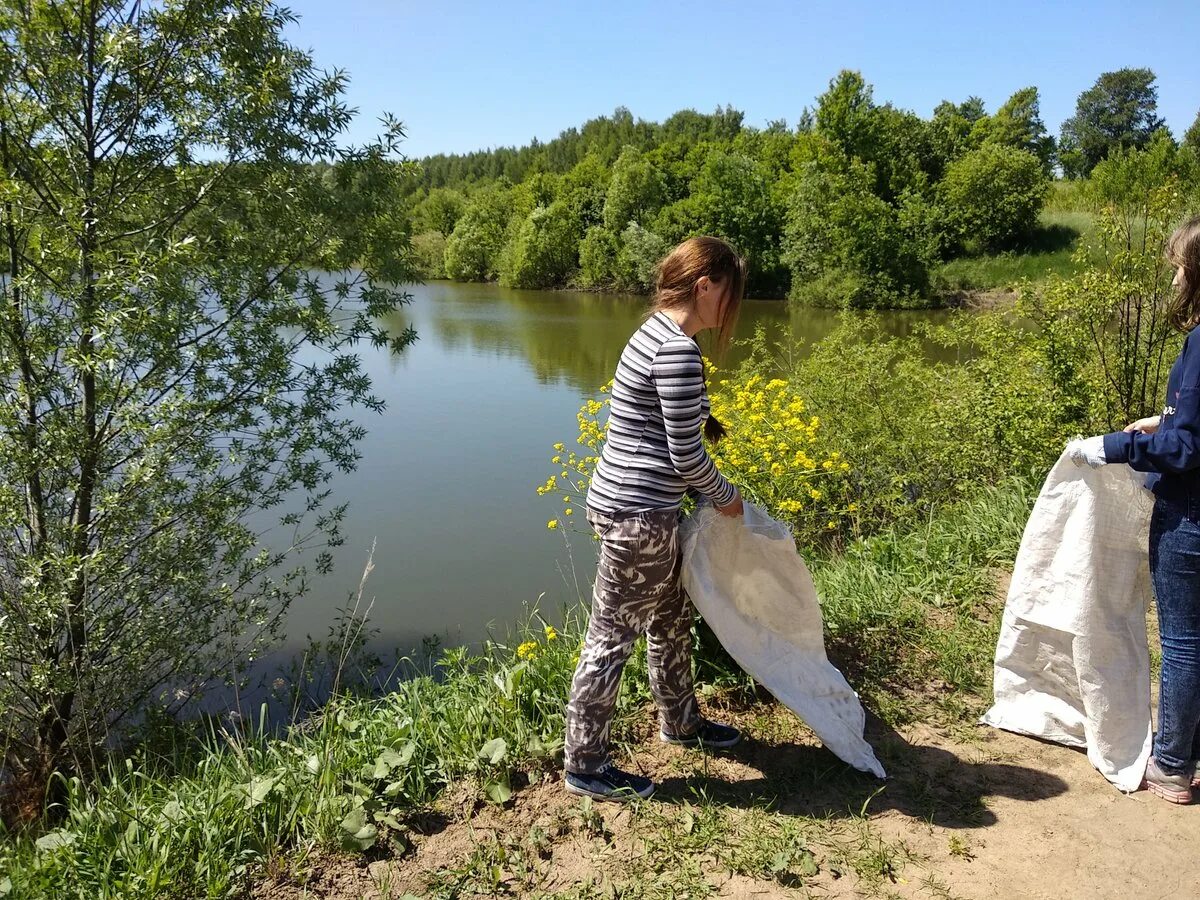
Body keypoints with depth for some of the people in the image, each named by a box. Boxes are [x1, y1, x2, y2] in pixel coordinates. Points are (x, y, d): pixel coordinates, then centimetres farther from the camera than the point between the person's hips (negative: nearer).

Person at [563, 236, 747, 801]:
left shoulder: (658, 332, 11)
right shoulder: (678, 349, -20)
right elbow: (686, 453, -18)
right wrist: (724, 497, -2)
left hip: (639, 505, 10)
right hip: (638, 513, -10)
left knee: (670, 618, 24)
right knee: (611, 634, 2)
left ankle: (680, 722, 44)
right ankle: (584, 766, 17)